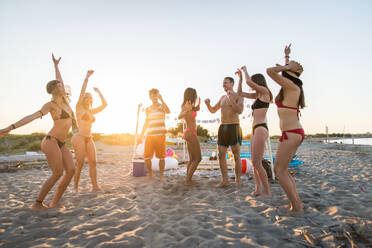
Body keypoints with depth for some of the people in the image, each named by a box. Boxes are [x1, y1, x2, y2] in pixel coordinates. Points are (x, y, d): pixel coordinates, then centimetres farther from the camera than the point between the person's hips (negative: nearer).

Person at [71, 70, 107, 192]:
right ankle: (76, 187, 6)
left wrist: (98, 92, 18)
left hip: (89, 139, 6)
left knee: (93, 162, -3)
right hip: (79, 138, -6)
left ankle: (95, 186, -2)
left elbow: (105, 104, 15)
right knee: (80, 163, -7)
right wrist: (87, 77, -14)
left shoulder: (92, 111, 16)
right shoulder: (79, 108, 0)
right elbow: (82, 92, -12)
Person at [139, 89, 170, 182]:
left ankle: (161, 176, 15)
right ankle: (149, 174, 19)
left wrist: (161, 99, -21)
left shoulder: (162, 106, 5)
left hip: (160, 135, -3)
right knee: (146, 156, -2)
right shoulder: (148, 109, 15)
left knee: (161, 157, 0)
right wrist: (141, 135, 14)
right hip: (150, 135, 3)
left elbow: (168, 111, -19)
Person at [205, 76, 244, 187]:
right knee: (221, 155, 2)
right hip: (222, 128, 6)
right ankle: (225, 181, 11)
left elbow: (240, 111, -16)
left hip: (234, 127, -6)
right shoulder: (223, 97, 19)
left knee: (236, 156, -2)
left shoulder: (238, 96, 0)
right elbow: (213, 110, 20)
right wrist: (207, 104, 0)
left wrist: (231, 99, -24)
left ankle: (237, 182, 7)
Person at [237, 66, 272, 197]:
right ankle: (258, 189, 20)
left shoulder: (264, 91, -5)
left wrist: (245, 70, 0)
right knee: (255, 163, 12)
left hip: (261, 129, -9)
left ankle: (267, 192, 3)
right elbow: (240, 93, 25)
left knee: (257, 163, -7)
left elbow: (249, 81, -18)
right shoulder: (257, 95, 18)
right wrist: (240, 77, 19)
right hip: (255, 130, 9)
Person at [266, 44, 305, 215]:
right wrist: (287, 56, 44)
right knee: (280, 169, 14)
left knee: (279, 170, -3)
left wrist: (288, 66, -1)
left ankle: (297, 207, 5)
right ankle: (297, 203, 20)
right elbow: (285, 72, 33)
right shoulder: (293, 88, 14)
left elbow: (270, 71, -14)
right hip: (295, 133, 9)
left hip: (291, 134, -9)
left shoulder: (291, 86, -11)